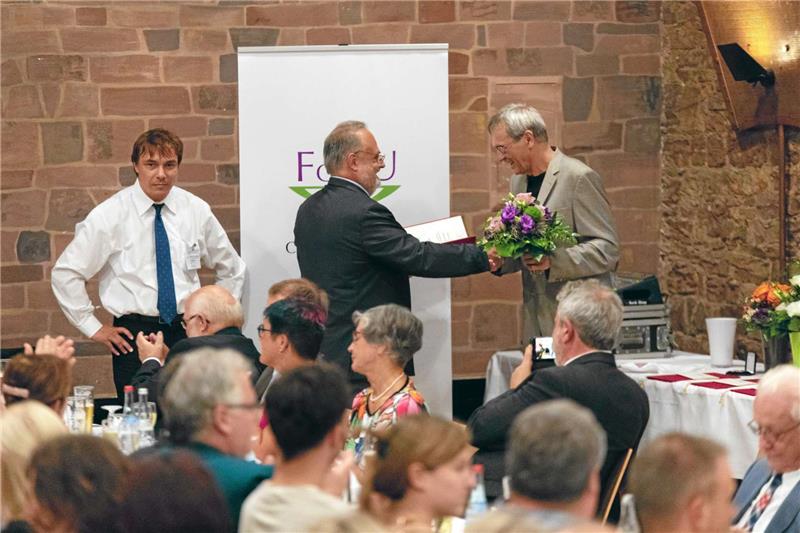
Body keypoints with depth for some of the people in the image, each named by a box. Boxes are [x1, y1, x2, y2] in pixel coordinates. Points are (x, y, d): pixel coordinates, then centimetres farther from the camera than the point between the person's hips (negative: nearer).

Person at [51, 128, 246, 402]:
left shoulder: (197, 211, 5)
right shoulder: (110, 215, -5)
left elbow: (231, 269, 19)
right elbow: (65, 272, -1)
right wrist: (93, 328, -2)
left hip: (188, 331, 3)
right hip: (134, 335, -3)